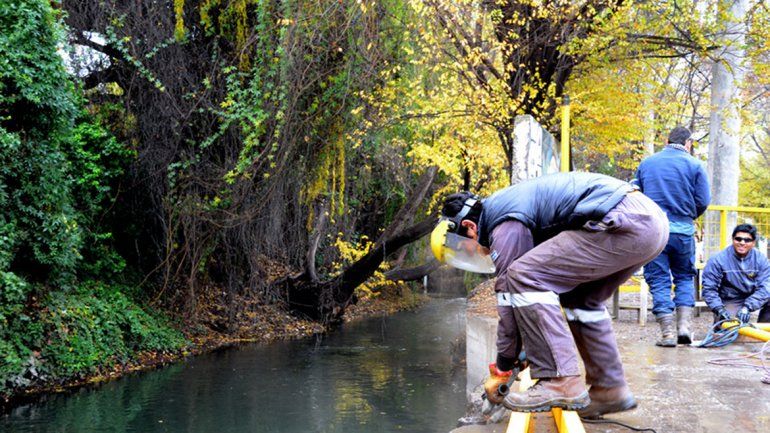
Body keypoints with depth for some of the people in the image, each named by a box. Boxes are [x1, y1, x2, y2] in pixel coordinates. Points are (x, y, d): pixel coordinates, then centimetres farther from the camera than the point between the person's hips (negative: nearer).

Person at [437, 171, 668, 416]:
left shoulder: (505, 223, -3)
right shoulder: (508, 201, 27)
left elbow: (509, 292, -3)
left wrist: (504, 364, 8)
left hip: (624, 222, -11)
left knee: (524, 277, -11)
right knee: (581, 300, 24)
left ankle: (560, 384, -12)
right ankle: (609, 390, 22)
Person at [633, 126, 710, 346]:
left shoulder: (646, 163, 10)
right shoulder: (694, 165, 2)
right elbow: (703, 201, -2)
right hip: (683, 231, -1)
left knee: (658, 281, 4)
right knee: (685, 277, 16)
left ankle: (668, 332, 0)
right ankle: (684, 325, 5)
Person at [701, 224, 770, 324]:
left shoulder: (761, 259, -7)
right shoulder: (717, 260, -14)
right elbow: (709, 289, -12)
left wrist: (747, 307, -28)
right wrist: (719, 309, -27)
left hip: (752, 298, 3)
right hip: (730, 302, -3)